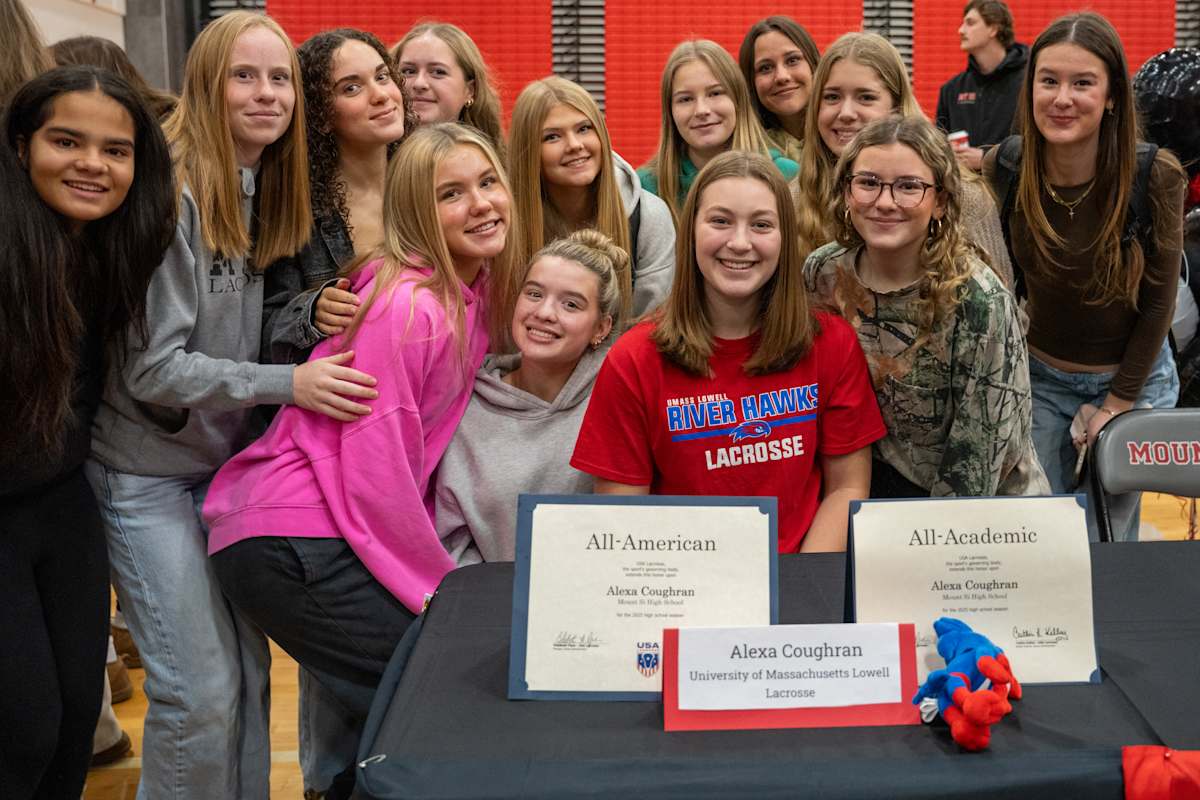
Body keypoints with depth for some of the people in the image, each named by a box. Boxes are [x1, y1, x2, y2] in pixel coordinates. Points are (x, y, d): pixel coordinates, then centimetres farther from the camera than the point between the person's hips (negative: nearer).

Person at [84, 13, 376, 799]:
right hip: (149, 472, -7)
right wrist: (287, 384, -25)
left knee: (250, 674, 10)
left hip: (230, 462, 7)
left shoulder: (265, 194, 4)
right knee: (201, 691, -5)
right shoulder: (170, 195, -19)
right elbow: (149, 364, -21)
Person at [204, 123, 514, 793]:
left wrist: (443, 577, 8)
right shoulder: (406, 305, -19)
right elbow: (377, 478, -18)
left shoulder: (472, 293, 6)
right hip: (287, 543, -8)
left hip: (325, 535, 8)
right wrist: (447, 591, -9)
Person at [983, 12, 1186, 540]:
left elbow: (1157, 300, -12)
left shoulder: (1156, 176, -21)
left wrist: (1118, 403, -8)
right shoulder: (1004, 168, -16)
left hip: (1135, 380, -1)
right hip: (1041, 377, 2)